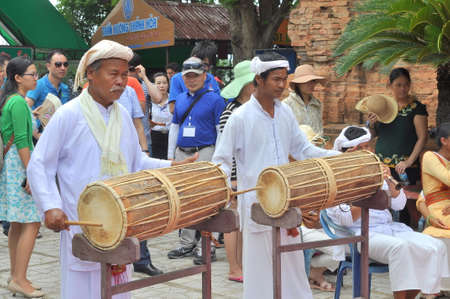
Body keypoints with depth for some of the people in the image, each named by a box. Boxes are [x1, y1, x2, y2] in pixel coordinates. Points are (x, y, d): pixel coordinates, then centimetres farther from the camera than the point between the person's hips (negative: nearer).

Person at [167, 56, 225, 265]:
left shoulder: (214, 99, -3)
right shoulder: (180, 99, 14)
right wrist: (170, 155, 15)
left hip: (205, 153, -6)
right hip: (182, 154, 6)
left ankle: (208, 246, 0)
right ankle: (187, 243, 22)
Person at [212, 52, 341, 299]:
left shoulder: (285, 112, 7)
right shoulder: (240, 117, -10)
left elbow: (302, 149, 14)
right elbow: (222, 160, -6)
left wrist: (339, 156, 6)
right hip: (257, 202, -5)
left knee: (292, 261, 14)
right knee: (261, 266, 2)